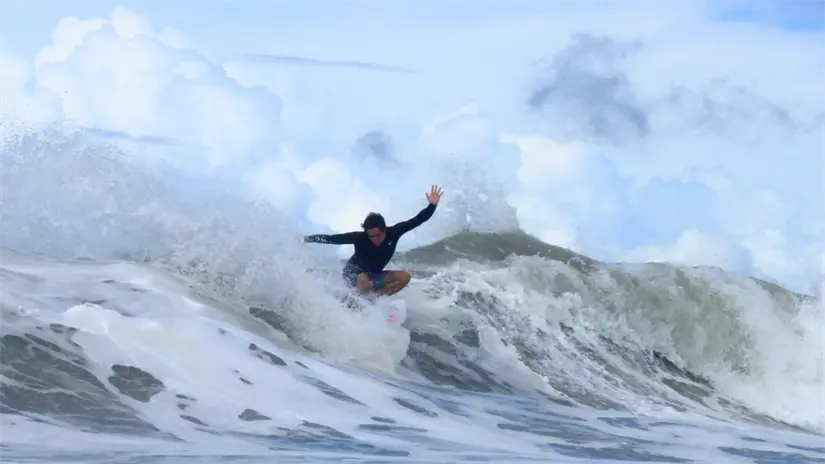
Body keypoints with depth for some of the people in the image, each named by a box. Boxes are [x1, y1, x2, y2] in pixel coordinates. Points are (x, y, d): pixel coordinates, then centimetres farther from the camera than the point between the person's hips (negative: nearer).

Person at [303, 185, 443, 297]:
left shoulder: (393, 233, -21)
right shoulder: (360, 237, -28)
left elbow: (417, 220, -21)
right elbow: (333, 238, -22)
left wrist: (432, 206, -33)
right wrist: (308, 239, -24)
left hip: (373, 275, 5)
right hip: (352, 274, -5)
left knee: (404, 277, -11)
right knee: (365, 282, -39)